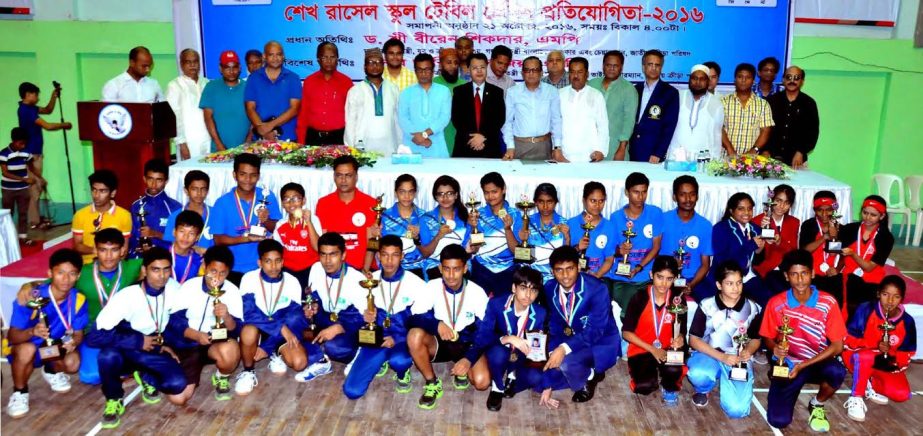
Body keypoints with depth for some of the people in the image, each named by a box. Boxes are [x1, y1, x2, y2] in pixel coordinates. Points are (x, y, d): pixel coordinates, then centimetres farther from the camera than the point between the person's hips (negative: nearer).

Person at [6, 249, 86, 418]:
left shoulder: (78, 300, -17)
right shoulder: (31, 298, -27)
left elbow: (78, 333, -6)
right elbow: (12, 336, -24)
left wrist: (74, 342, -31)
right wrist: (32, 332, -46)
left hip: (56, 347, 3)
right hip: (25, 348, -3)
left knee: (73, 363, -26)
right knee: (27, 349, -36)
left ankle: (51, 370, 14)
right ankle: (19, 391, -5)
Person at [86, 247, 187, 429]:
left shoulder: (173, 288, -13)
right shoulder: (127, 296, -25)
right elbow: (94, 336, -30)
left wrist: (168, 342, -4)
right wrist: (139, 340, -28)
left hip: (154, 349, 3)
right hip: (127, 351, -3)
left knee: (177, 384, -23)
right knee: (108, 355, -38)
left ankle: (147, 378, 12)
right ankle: (114, 400, -9)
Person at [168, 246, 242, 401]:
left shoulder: (233, 291, -8)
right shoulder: (189, 286, -10)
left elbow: (237, 330, -10)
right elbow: (175, 319, -11)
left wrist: (227, 317, -33)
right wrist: (197, 336, -27)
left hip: (217, 342, 0)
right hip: (188, 344, 0)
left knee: (231, 349, -37)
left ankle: (222, 378, 0)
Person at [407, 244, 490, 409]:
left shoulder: (477, 292, -14)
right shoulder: (432, 287, -12)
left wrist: (469, 359, -27)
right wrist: (436, 324, -37)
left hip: (468, 345, -1)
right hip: (439, 343, 1)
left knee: (482, 381, -28)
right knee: (414, 335, -32)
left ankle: (464, 369, 9)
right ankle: (432, 384, -11)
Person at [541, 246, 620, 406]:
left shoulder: (596, 289, -25)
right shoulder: (550, 289, -9)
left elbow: (595, 331, -30)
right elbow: (554, 329, -6)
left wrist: (564, 348, -45)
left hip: (602, 344, -6)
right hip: (570, 340, 6)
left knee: (566, 362, -36)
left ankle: (588, 379, 0)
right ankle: (589, 372, 11)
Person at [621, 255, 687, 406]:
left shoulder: (678, 300, -6)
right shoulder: (639, 298, -13)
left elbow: (681, 331, 3)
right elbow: (626, 332, -10)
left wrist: (680, 339, -22)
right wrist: (652, 349, -19)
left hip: (667, 350, 1)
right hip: (641, 350, -1)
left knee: (673, 371, -34)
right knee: (645, 387, -28)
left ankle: (669, 388, 5)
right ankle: (653, 370, 11)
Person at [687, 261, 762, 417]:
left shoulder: (752, 308, 0)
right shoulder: (707, 305, -7)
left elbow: (755, 339, 12)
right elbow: (693, 340, -7)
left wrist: (748, 351, -12)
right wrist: (721, 357, -19)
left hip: (738, 360, 2)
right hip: (709, 355, -1)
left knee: (737, 410, -20)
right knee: (698, 375, -38)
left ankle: (723, 382, 16)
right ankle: (703, 390, 3)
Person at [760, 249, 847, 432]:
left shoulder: (828, 303, -13)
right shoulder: (776, 303, -11)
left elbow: (837, 346, -10)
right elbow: (768, 338, 3)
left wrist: (803, 365, -19)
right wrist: (775, 348, -22)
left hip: (817, 362, 0)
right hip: (787, 363, 0)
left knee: (837, 372, -37)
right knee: (778, 420, -16)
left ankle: (817, 404, -1)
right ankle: (795, 387, 20)